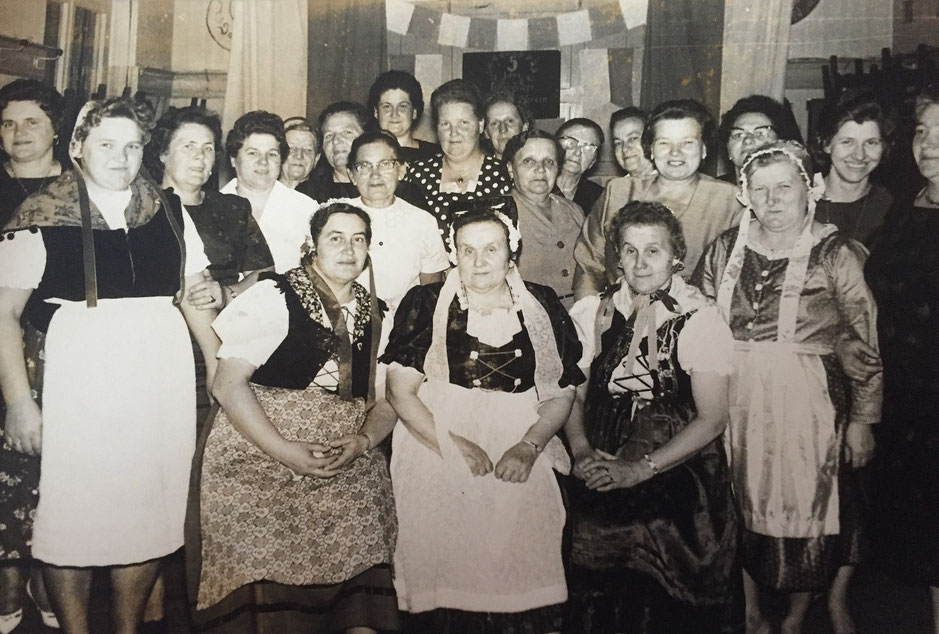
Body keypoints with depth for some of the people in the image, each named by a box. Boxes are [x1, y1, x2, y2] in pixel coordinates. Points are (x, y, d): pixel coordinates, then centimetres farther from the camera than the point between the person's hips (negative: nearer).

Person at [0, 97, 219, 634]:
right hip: (76, 388, -3)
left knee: (150, 514, 10)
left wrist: (221, 367, 5)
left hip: (162, 386, 3)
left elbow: (196, 293, 13)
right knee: (71, 518, 5)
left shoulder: (169, 212, 9)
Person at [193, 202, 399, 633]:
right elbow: (228, 384, -9)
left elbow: (384, 402, 15)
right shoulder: (273, 296, -2)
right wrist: (285, 451, -16)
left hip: (346, 476, 4)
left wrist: (363, 441, -6)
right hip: (261, 465, -3)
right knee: (265, 596, -12)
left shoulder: (374, 316, 12)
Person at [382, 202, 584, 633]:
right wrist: (451, 444, -11)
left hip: (520, 455, 1)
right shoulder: (425, 303, 6)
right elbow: (400, 389, 0)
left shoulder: (542, 306, 11)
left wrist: (529, 445, -7)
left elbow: (562, 392, 9)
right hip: (435, 446, -1)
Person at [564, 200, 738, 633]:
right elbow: (573, 394, 8)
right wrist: (581, 451, -10)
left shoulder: (701, 319, -7)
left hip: (678, 482, -2)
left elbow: (712, 418, -9)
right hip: (601, 484, 3)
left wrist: (641, 468, -16)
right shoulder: (592, 312, 4)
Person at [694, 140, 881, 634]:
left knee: (807, 508, 5)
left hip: (809, 403, -3)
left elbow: (866, 340, -3)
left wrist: (863, 419, -4)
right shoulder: (726, 248, 6)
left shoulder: (833, 253, -4)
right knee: (740, 509, 10)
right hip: (736, 401, 3)